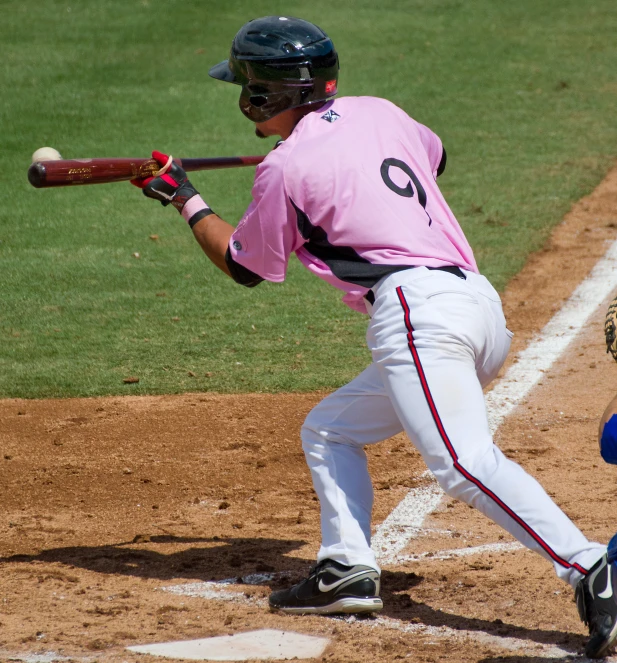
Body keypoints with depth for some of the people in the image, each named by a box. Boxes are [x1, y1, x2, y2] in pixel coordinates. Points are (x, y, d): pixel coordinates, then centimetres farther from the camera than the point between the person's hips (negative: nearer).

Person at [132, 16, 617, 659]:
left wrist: (184, 198, 28)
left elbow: (244, 266, 15)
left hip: (419, 309, -9)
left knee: (465, 464, -21)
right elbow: (432, 156, 43)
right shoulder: (378, 112, 19)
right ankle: (347, 570, 12)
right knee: (328, 429, 22)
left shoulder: (284, 171, -1)